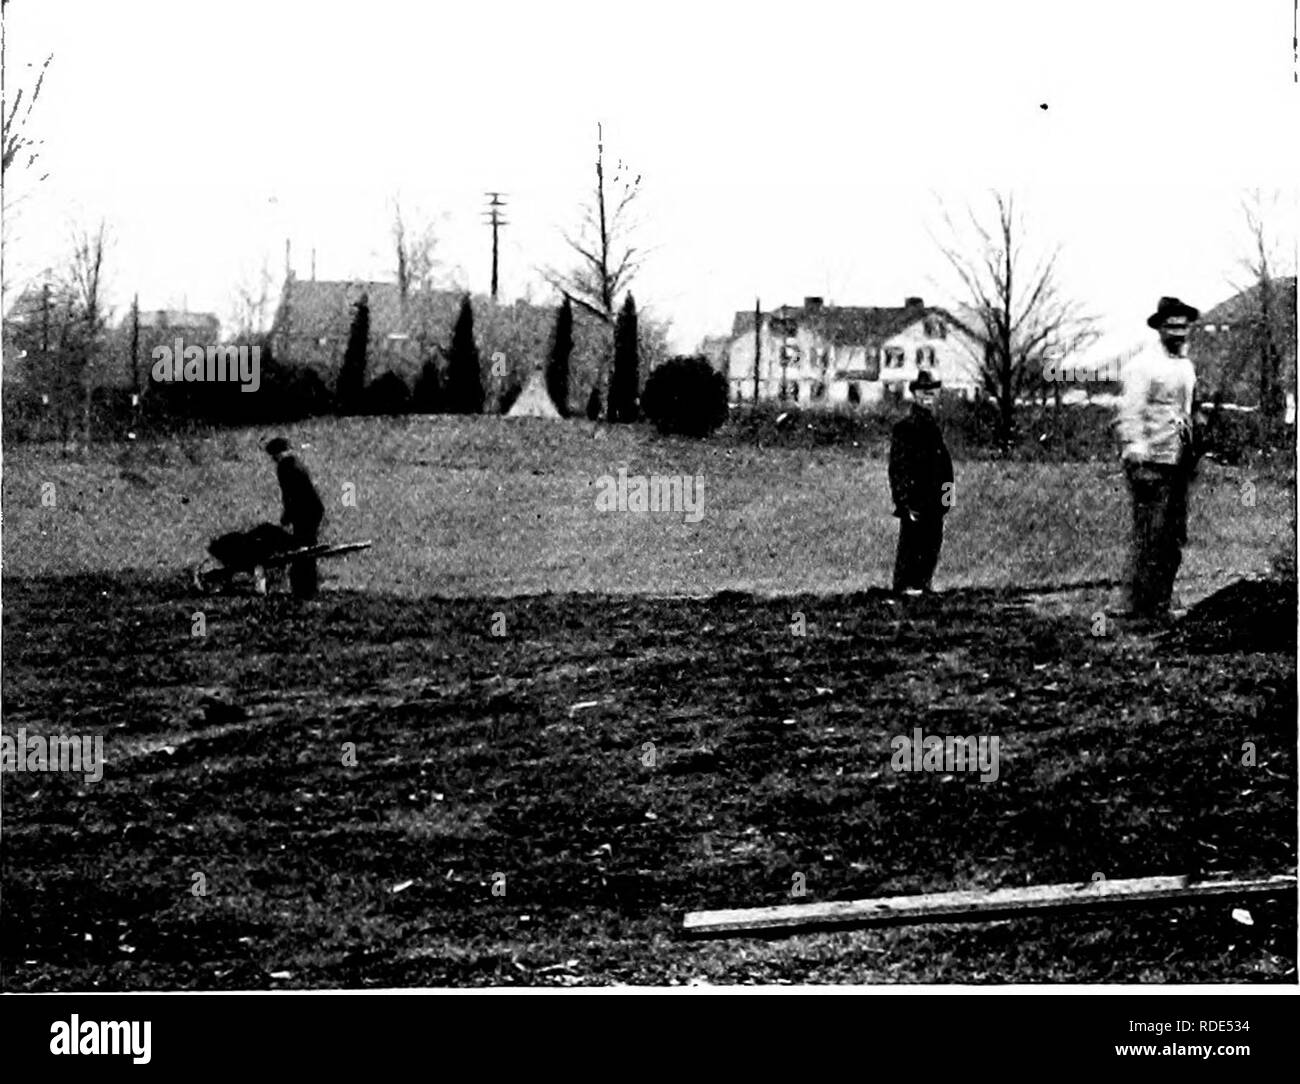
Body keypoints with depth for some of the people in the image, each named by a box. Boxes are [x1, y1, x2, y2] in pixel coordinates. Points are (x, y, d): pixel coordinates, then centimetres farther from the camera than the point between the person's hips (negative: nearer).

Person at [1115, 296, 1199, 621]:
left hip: (1178, 462, 8)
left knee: (1175, 539, 8)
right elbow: (1129, 414, -14)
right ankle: (1138, 607, -4)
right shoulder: (1143, 365, -9)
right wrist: (1137, 458, -22)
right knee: (1149, 537, -9)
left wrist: (1190, 452, 23)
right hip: (1151, 461, -8)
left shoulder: (1186, 367, 17)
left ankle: (1161, 606, 15)